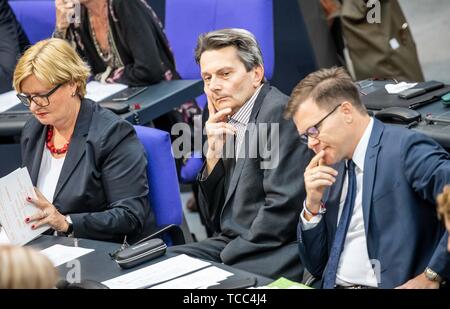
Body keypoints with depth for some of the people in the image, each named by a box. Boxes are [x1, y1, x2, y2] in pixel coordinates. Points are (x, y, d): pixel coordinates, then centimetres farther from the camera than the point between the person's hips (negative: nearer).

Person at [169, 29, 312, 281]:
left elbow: (283, 208, -19)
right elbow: (214, 220, 14)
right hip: (231, 245, 8)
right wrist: (214, 153, 0)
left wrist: (226, 259, -14)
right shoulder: (229, 124, 13)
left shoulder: (280, 113, -12)